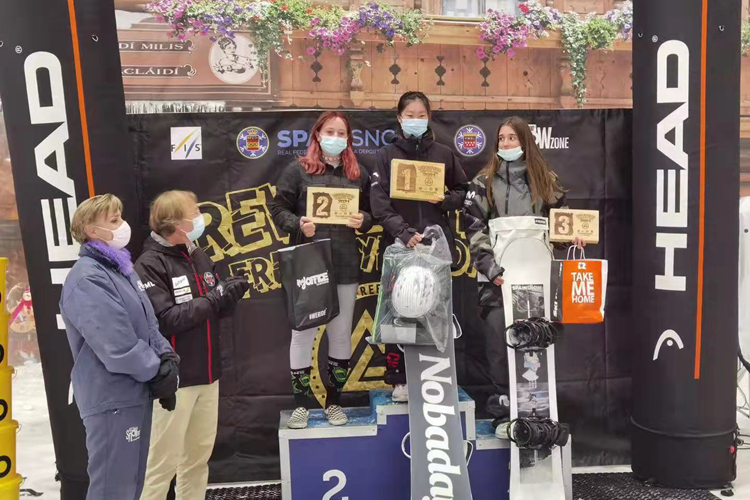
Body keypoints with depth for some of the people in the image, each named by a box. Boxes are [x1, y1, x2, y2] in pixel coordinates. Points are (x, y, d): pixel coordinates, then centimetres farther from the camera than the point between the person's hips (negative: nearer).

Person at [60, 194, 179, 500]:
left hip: (136, 392, 9)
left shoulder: (121, 269, 12)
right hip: (112, 397, -9)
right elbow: (116, 344, -25)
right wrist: (157, 372, -14)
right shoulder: (87, 279, -19)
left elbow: (148, 323, 13)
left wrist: (167, 359, -3)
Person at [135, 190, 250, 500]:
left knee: (199, 455, 17)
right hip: (172, 379, -7)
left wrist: (230, 295, -9)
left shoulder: (199, 257, 8)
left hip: (207, 375, 7)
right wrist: (214, 298, -22)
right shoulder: (149, 266, -13)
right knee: (163, 462, 2)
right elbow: (163, 320, -22)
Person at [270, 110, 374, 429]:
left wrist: (363, 221, -8)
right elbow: (278, 209, 0)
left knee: (341, 334, 10)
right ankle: (301, 403, 18)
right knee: (303, 333, 3)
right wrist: (297, 225, -18)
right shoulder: (298, 170, 1)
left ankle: (334, 401, 25)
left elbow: (370, 214, 14)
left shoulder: (359, 174, 11)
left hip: (346, 267, 3)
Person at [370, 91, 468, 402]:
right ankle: (399, 380, 12)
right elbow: (380, 204, -7)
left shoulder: (444, 154, 10)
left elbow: (463, 191, 17)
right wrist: (404, 233, -21)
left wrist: (446, 200, -6)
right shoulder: (386, 156, 4)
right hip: (399, 245, -1)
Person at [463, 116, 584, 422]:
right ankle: (502, 398, 7)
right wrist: (490, 267, -11)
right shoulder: (484, 182, 6)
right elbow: (474, 230, 0)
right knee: (498, 334, -4)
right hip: (497, 273, -1)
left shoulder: (545, 180, 13)